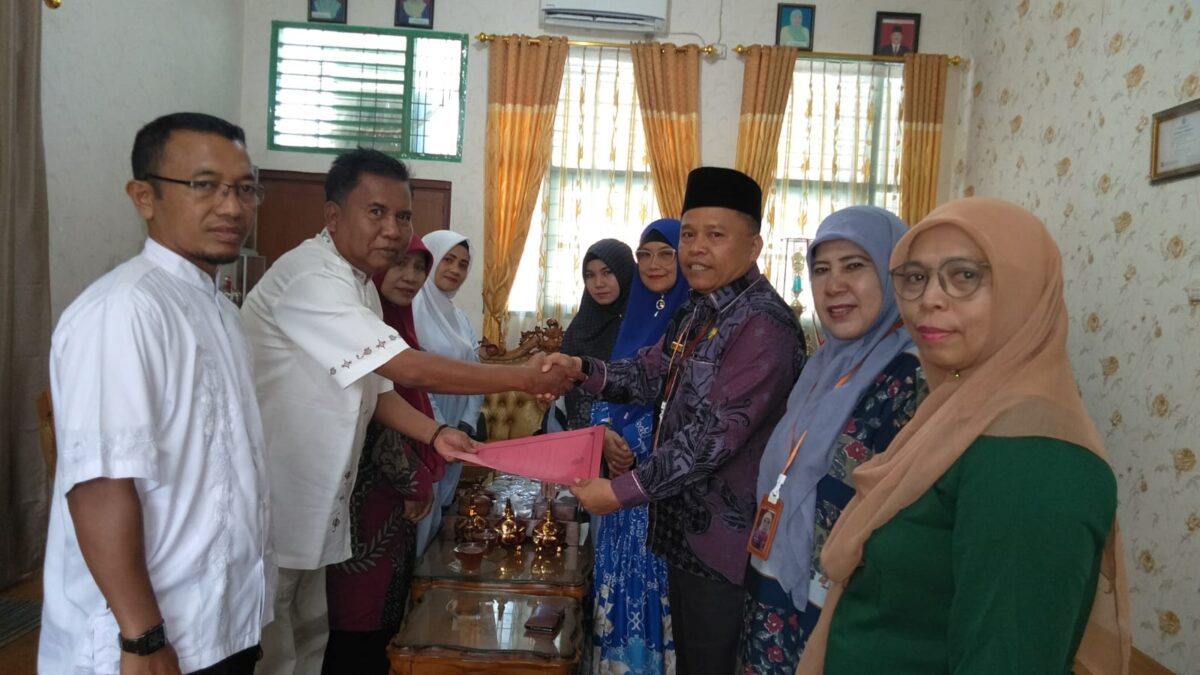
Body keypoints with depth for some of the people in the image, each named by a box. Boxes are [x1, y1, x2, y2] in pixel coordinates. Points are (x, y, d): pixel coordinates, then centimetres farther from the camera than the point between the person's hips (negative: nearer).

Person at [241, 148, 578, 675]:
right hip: (269, 507, -9)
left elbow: (377, 385, 14)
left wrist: (435, 435, -2)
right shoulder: (309, 278, -23)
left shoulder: (361, 287, 9)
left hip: (312, 506, 9)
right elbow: (412, 370, -28)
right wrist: (525, 378, -21)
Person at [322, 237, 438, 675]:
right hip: (366, 498, -9)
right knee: (357, 619, 3)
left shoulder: (396, 325, 12)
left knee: (384, 617, 17)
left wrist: (422, 479, 13)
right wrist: (415, 483, -11)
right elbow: (374, 419, -20)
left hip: (398, 497, 9)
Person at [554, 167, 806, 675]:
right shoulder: (697, 311, 8)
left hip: (723, 536, -9)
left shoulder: (763, 325, -23)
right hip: (684, 521, 9)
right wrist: (584, 369, -9)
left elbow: (715, 434, -27)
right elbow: (648, 377, 10)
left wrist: (623, 490, -25)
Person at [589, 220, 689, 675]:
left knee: (662, 577, 3)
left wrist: (637, 445, -15)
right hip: (625, 472, 6)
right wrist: (605, 434, -8)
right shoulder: (635, 316, 11)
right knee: (619, 576, 14)